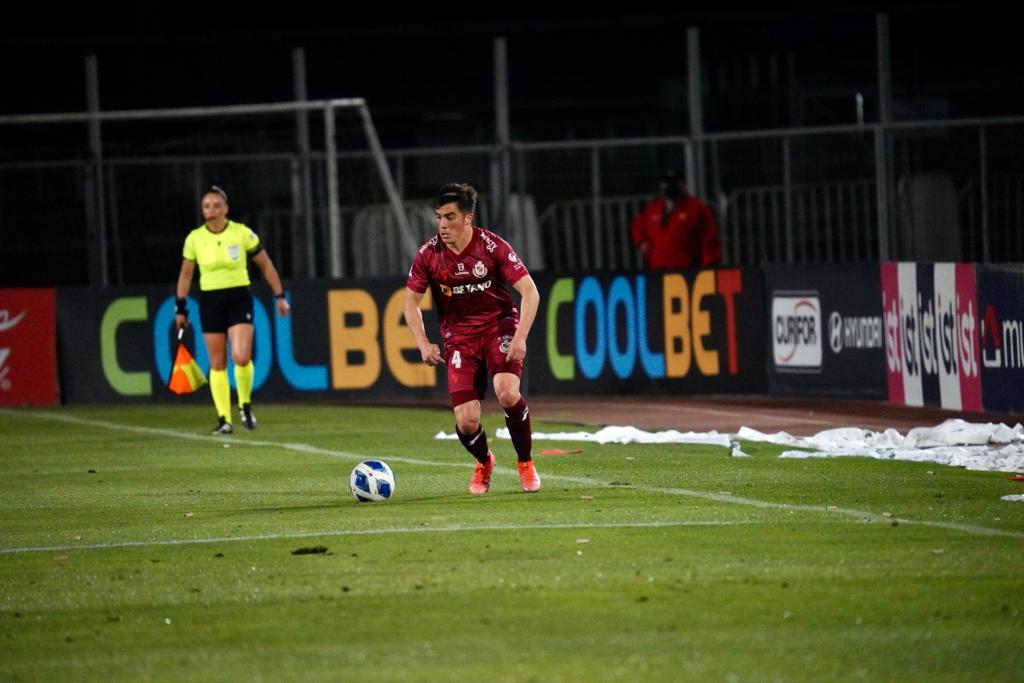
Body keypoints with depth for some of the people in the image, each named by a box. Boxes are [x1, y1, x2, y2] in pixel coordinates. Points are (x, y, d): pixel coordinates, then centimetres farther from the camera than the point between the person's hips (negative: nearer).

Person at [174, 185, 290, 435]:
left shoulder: (242, 233, -5)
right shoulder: (194, 238, -1)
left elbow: (266, 265, 5)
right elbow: (186, 274, 11)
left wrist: (279, 296, 5)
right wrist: (180, 308, 9)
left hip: (239, 299, -2)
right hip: (210, 301, 2)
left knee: (241, 357, -18)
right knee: (217, 363, 1)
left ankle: (245, 405, 7)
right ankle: (224, 419, 7)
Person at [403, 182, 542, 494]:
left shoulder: (492, 246, -14)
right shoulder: (429, 254, -7)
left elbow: (530, 292, -13)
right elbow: (411, 302, 5)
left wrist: (520, 337, -23)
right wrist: (423, 344, -8)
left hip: (499, 325, -2)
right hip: (459, 336, 2)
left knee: (507, 392, -29)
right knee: (466, 422, -10)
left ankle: (525, 463, -5)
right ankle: (483, 462, 27)